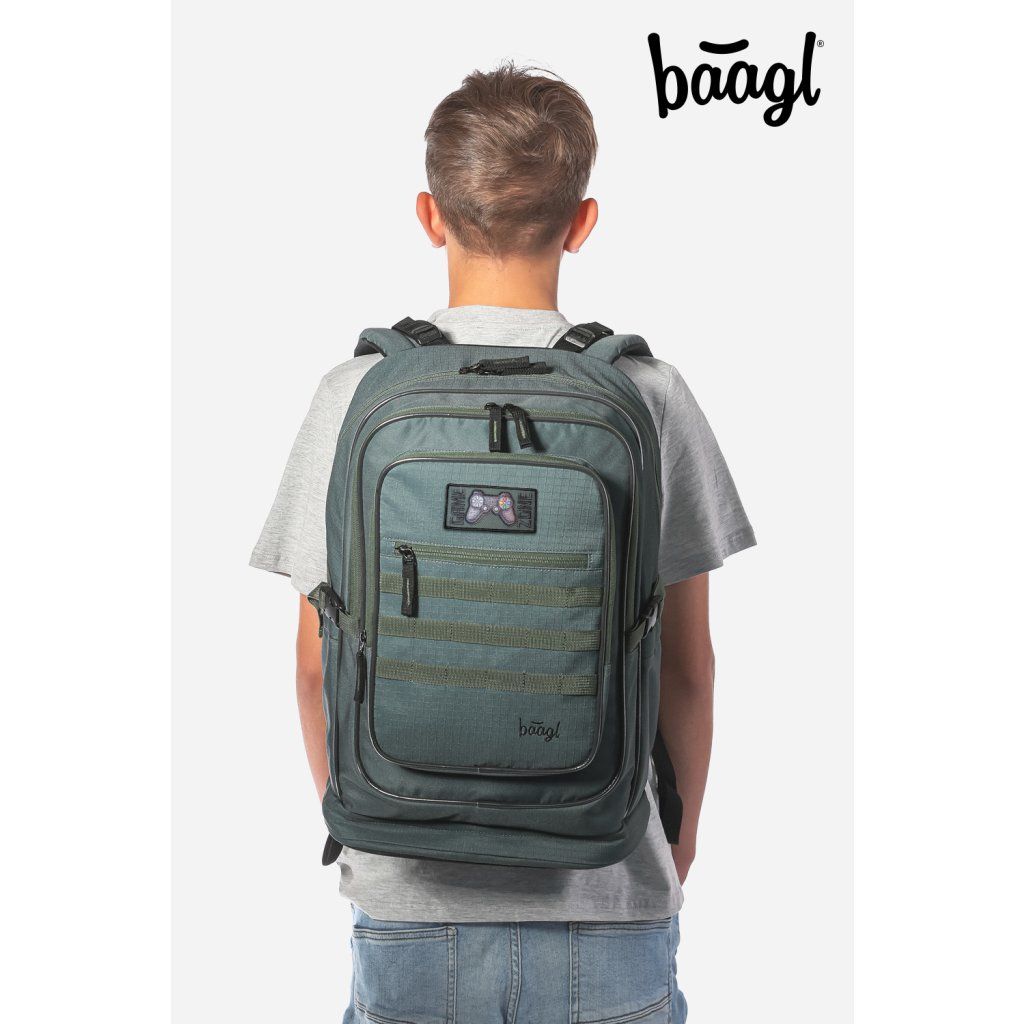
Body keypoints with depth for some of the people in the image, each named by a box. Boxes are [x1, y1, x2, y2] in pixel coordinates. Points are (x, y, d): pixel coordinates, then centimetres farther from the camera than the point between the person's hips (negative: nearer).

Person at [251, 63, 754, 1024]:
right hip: (610, 906, 0)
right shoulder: (651, 395, -9)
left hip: (411, 907, 1)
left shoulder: (356, 393, -9)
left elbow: (318, 661, -3)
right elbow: (687, 665, -3)